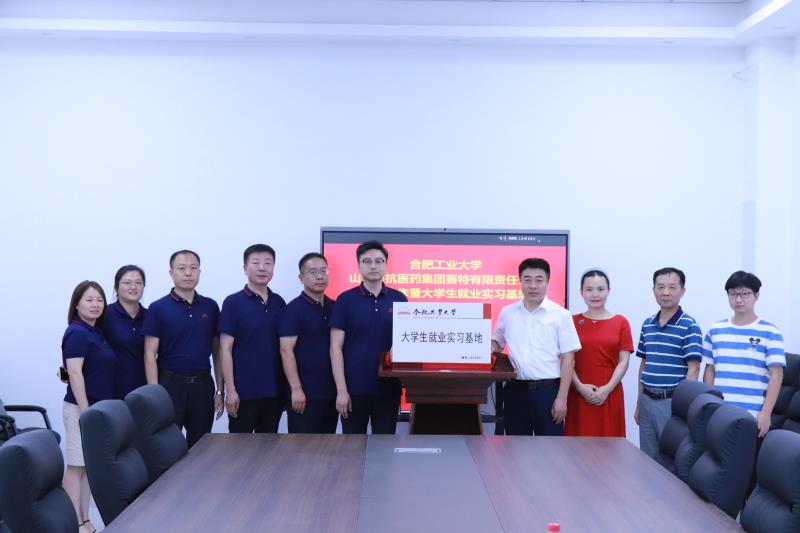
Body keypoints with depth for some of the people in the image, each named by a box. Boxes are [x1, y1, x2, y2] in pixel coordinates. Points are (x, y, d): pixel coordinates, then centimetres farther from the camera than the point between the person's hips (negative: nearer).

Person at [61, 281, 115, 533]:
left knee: (90, 466, 11)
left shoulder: (97, 332, 13)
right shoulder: (76, 332, -13)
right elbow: (75, 374, -19)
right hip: (81, 408, -9)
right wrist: (85, 412, -21)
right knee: (77, 466, -4)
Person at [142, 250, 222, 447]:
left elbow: (217, 352, 10)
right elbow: (150, 355, -5)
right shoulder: (158, 308, -3)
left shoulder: (211, 307, 7)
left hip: (202, 384, 3)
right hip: (170, 384, -3)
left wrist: (220, 390, 5)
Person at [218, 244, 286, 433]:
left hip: (274, 391, 5)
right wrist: (230, 390, -14)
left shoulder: (279, 303, 9)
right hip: (243, 391, -5)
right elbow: (225, 349, -8)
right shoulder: (233, 303, -6)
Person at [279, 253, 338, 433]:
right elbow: (286, 350, -13)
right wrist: (296, 389, -19)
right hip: (305, 393, -6)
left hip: (331, 391, 6)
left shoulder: (334, 307, 11)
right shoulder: (294, 309, -7)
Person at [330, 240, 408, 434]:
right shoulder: (346, 300, -2)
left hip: (389, 387, 2)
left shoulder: (399, 299, 5)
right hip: (355, 388, -2)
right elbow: (336, 348, -5)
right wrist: (341, 390, -11)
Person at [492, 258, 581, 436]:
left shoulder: (560, 314, -3)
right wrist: (489, 348, -3)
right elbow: (496, 343, 21)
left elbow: (568, 358, -3)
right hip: (515, 389, 3)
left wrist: (562, 397, -8)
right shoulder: (507, 313, 6)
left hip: (548, 389, -3)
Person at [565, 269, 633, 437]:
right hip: (579, 393, 0)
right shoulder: (573, 322, 5)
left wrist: (607, 388, -10)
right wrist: (580, 386, -12)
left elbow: (624, 361, 1)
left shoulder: (621, 322, 5)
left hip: (610, 394, 0)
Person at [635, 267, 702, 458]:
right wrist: (639, 403, 14)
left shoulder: (689, 327, -8)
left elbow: (693, 370, -12)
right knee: (647, 458, 12)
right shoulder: (647, 324, 10)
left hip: (672, 401, -6)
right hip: (647, 400, 6)